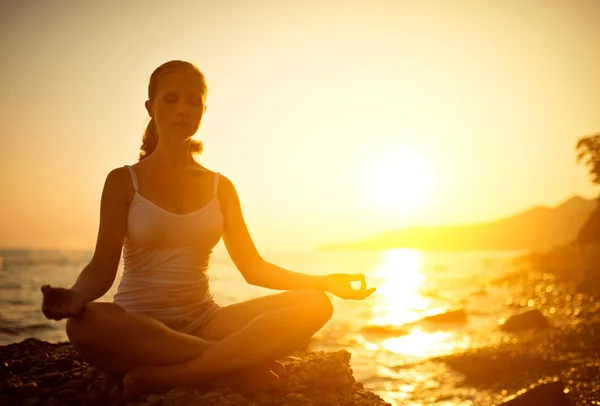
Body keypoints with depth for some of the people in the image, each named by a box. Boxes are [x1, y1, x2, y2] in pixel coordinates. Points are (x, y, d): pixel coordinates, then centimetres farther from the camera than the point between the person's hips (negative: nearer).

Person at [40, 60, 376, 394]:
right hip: (138, 329, -3)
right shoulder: (124, 182, 3)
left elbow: (253, 267, 9)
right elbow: (103, 266, -7)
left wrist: (323, 281, -4)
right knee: (86, 324, -39)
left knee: (314, 304, -20)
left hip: (204, 322, 3)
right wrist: (75, 297, -30)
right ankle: (237, 356, -23)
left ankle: (163, 377, -28)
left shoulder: (220, 187, 12)